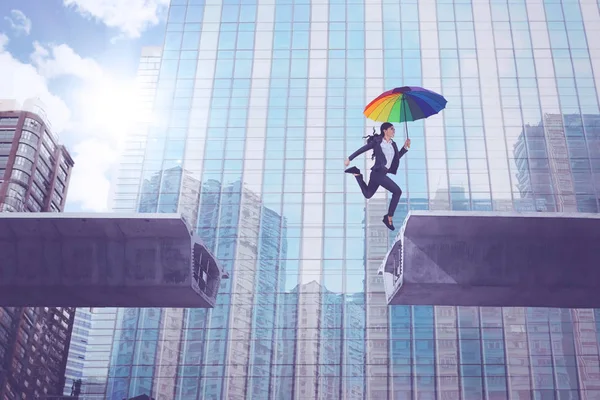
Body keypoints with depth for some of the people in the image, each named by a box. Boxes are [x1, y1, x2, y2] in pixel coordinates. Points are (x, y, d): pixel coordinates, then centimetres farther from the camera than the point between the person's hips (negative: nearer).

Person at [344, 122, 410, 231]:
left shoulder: (393, 144, 13)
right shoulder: (377, 141, -7)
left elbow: (397, 157, 20)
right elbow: (362, 149, 0)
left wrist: (405, 147, 10)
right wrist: (349, 158, 3)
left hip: (382, 174, 8)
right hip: (378, 172, -8)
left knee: (367, 194, 23)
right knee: (397, 191, -14)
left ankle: (357, 173, 27)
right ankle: (389, 218, -7)